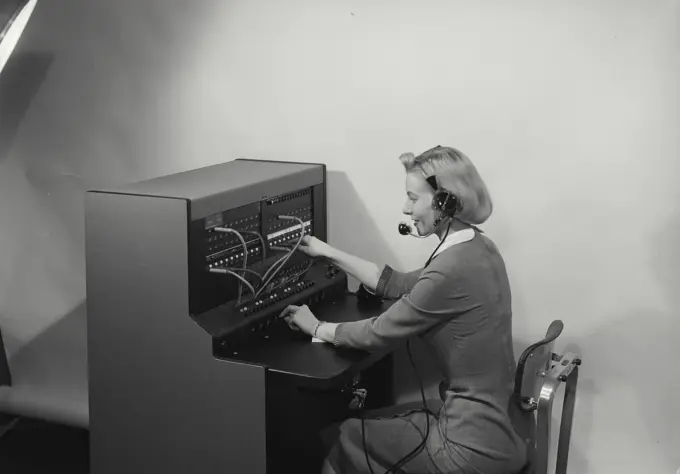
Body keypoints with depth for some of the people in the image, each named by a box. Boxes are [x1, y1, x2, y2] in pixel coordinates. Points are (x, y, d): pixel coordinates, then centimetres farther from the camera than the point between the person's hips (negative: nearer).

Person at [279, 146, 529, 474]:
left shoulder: (452, 269, -24)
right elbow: (396, 284, 16)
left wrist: (317, 327, 3)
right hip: (497, 422, 9)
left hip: (477, 445, -9)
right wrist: (329, 254, 18)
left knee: (347, 438, 11)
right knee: (368, 423, 22)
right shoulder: (475, 248, 5)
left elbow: (379, 334, -14)